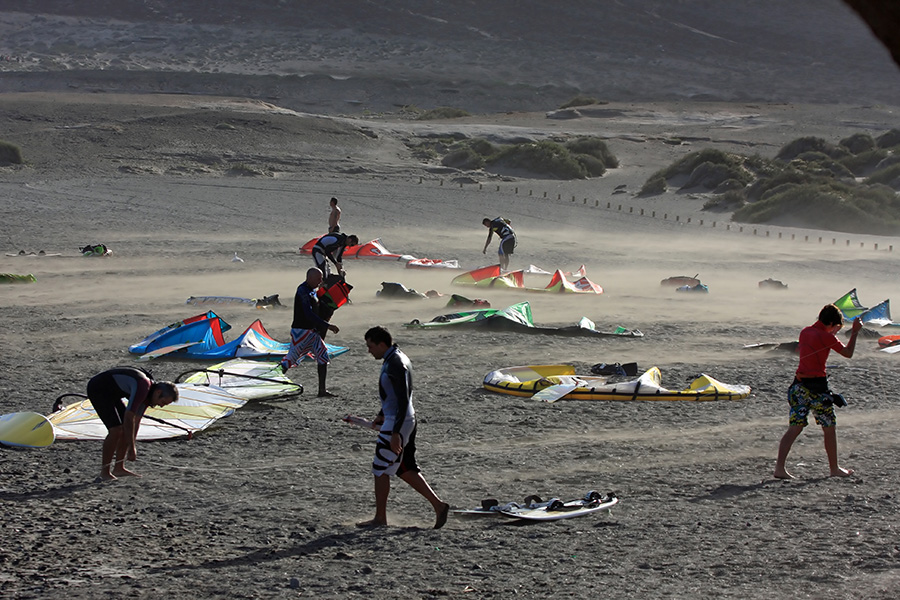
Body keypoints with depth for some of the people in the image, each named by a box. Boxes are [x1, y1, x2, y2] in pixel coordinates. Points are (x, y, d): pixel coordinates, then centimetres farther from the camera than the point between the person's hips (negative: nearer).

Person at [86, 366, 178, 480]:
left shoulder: (148, 392, 3)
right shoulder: (142, 387, -28)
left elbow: (136, 420, 12)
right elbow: (129, 418, -29)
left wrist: (133, 447, 13)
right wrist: (132, 448, -25)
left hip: (110, 393, 10)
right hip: (97, 389, -10)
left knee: (126, 429, 6)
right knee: (116, 430, -17)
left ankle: (119, 468, 11)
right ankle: (105, 472, -9)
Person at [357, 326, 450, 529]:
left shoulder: (395, 365, -20)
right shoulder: (399, 358, 12)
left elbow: (403, 400, -24)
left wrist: (396, 433, -25)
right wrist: (382, 415, 32)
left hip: (397, 424, -10)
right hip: (408, 421, 10)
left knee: (380, 470, 1)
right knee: (406, 470, 13)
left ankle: (380, 518, 9)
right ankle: (438, 505, 10)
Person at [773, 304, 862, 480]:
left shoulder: (805, 332, 9)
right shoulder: (827, 337, -11)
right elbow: (848, 353, -3)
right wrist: (855, 332, 5)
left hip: (799, 383, 6)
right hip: (817, 385, -6)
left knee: (795, 427, 4)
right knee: (829, 428, 10)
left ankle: (779, 468, -7)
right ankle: (834, 468, 21)